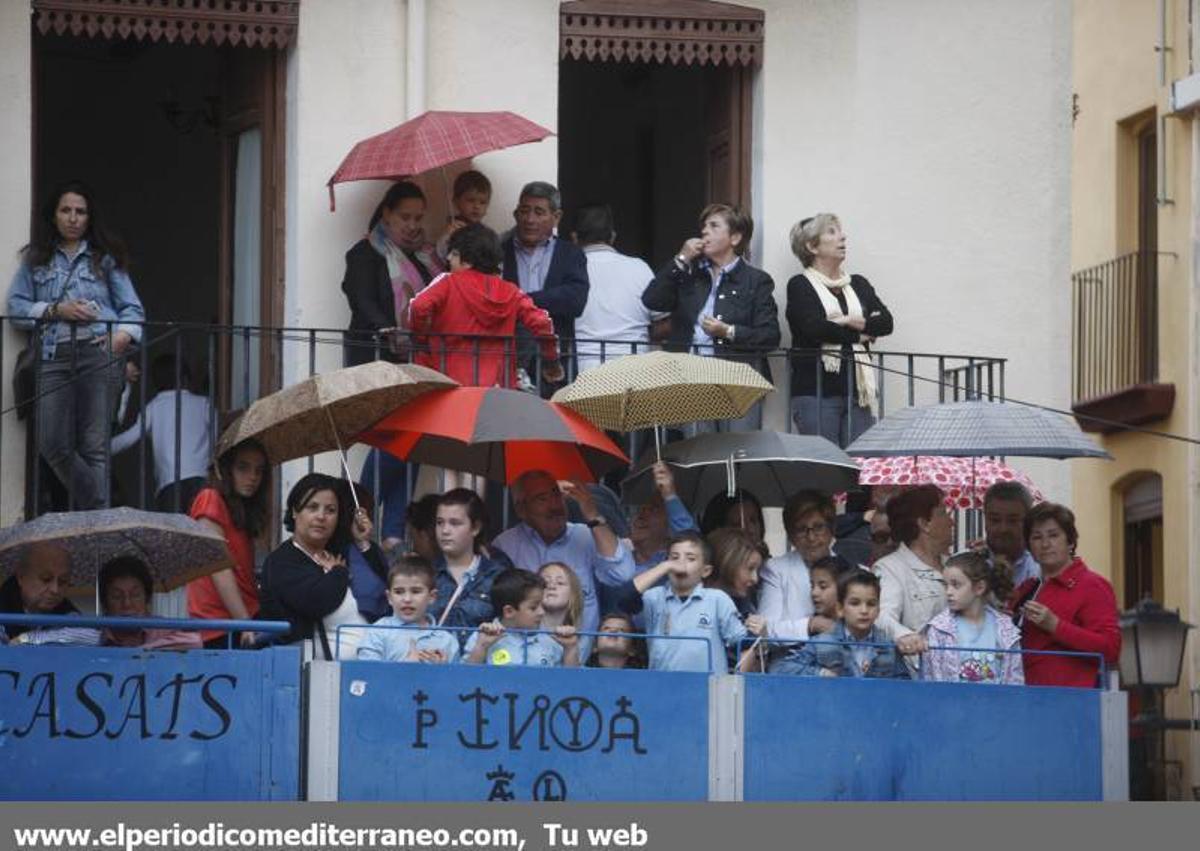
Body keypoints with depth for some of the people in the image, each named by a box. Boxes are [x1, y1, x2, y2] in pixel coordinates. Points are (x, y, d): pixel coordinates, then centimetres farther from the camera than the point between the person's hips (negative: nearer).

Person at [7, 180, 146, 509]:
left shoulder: (105, 259, 14)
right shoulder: (36, 259, 16)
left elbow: (133, 308, 11)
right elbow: (16, 307, 8)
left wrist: (123, 334, -9)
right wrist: (56, 310, -5)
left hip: (100, 354, -2)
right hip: (53, 356, 2)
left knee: (95, 445, -6)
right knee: (53, 445, -6)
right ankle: (94, 502, 13)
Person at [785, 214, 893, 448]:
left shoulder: (858, 285, 19)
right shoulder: (800, 286, 4)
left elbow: (886, 322, 6)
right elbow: (813, 327, -13)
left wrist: (849, 322, -8)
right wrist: (859, 334, -3)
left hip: (858, 392, 5)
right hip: (816, 391, -5)